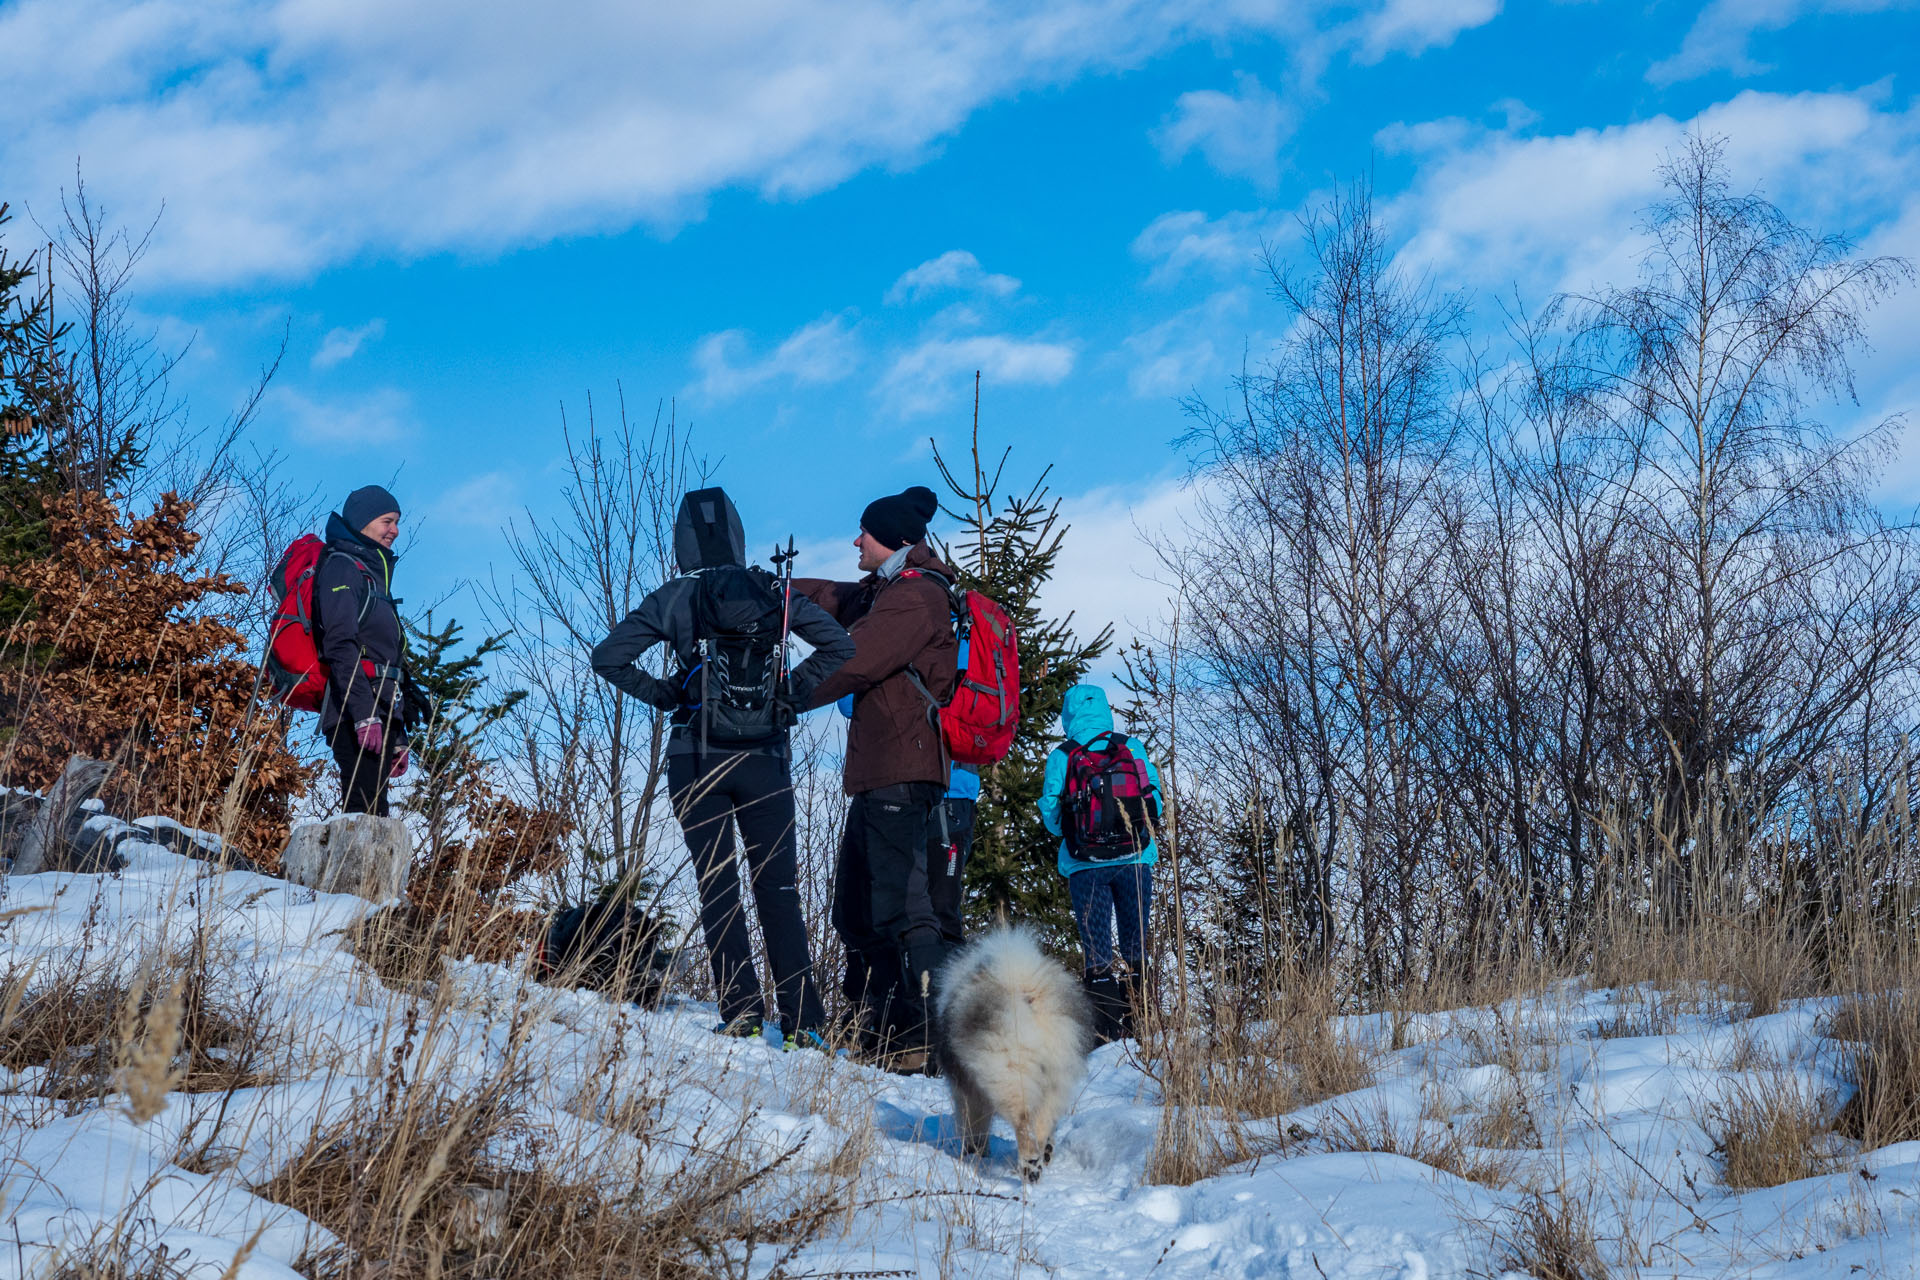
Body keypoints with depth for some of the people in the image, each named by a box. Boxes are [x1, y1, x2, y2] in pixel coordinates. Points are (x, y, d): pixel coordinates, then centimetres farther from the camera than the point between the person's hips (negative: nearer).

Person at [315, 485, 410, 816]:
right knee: (367, 813, -19)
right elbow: (341, 645, -14)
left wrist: (398, 736, 24)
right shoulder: (342, 566, -1)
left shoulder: (374, 573, 27)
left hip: (379, 711, 9)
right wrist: (364, 712, -24)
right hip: (356, 713, -9)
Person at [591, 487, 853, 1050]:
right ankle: (802, 1019, 0)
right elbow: (839, 644, -2)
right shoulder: (773, 592, 2)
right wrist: (790, 691, 4)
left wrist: (664, 694, 5)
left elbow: (608, 657, -4)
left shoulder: (673, 599, -1)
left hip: (696, 760, -1)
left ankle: (741, 1012, 1)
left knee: (718, 888, 6)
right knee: (778, 888, 5)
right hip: (766, 757, 1)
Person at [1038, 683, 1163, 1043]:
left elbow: (1051, 816, 0)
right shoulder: (1133, 748, 1)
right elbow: (1156, 802, 5)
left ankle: (1108, 1030, -4)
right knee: (1136, 944, 11)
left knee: (1097, 949, 3)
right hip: (1135, 860, 1)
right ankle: (1141, 1024, 9)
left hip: (1086, 866, -1)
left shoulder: (1060, 758, -4)